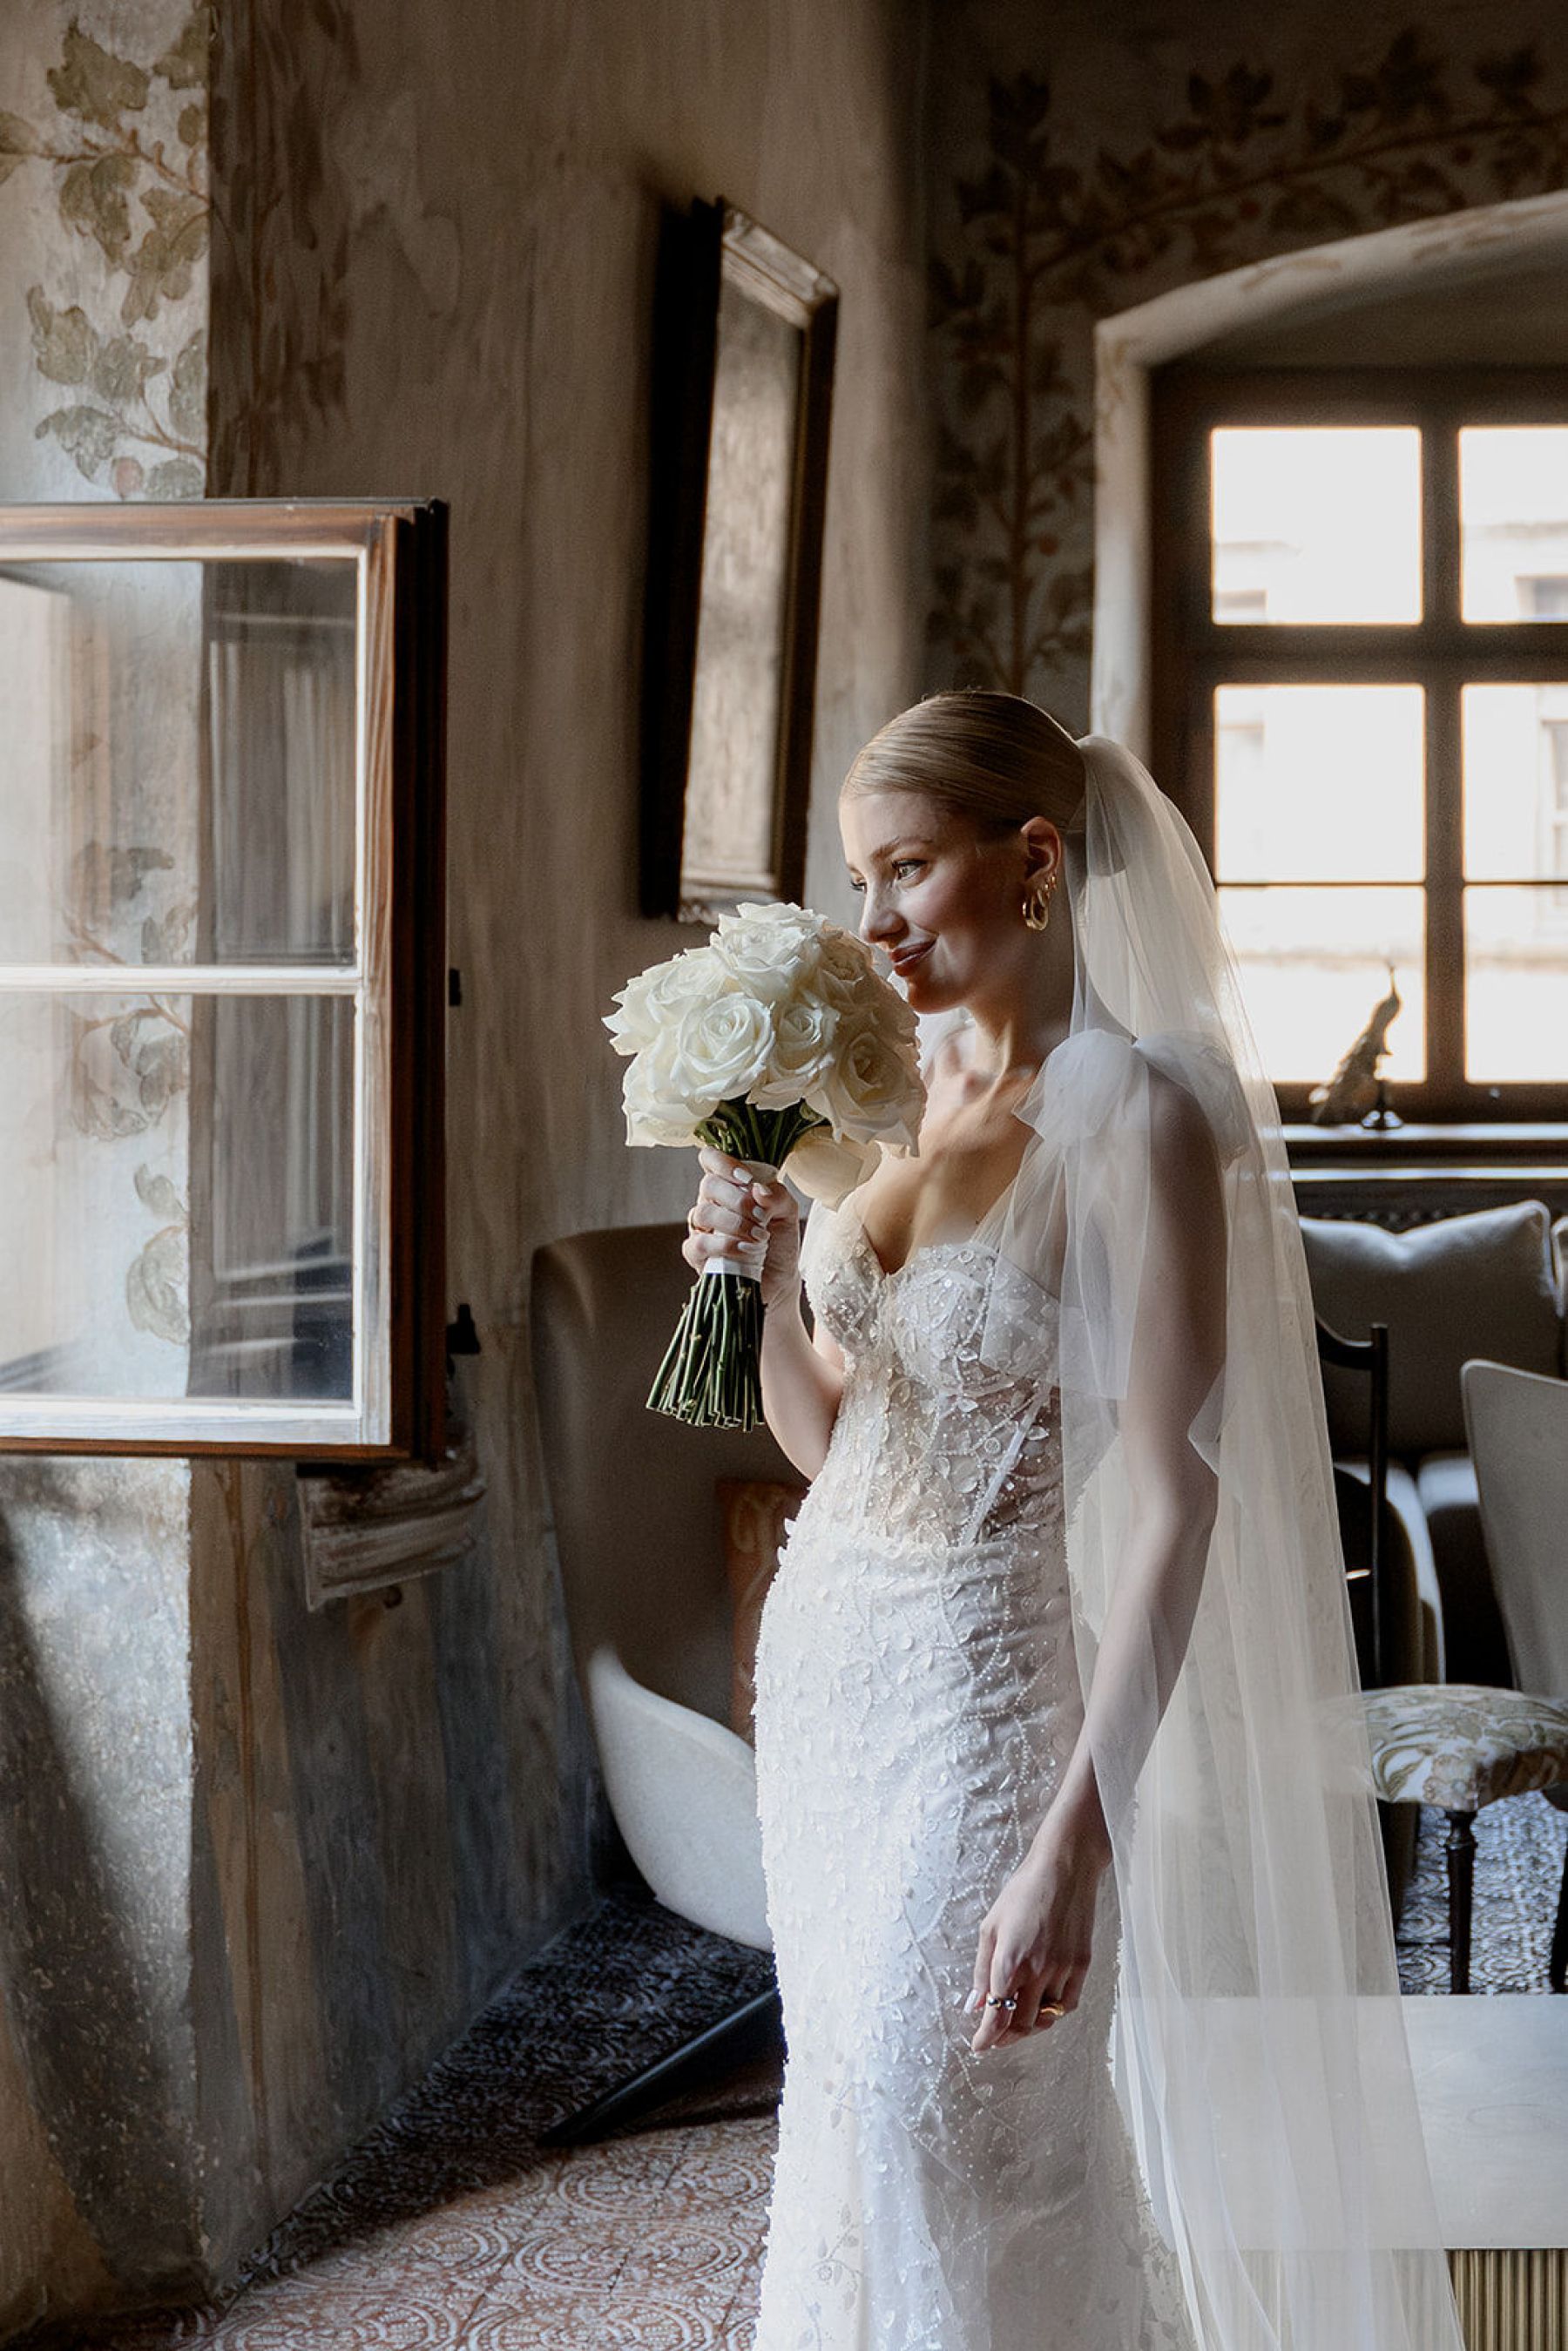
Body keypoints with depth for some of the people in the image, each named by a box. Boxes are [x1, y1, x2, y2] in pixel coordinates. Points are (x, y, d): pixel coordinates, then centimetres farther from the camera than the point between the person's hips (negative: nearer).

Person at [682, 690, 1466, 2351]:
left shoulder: (1136, 1113, -15)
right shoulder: (906, 1092, 8)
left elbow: (1174, 1506, -19)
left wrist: (1073, 1842, -24)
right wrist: (770, 1288, -6)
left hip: (978, 1699, -7)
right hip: (818, 1674, 7)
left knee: (960, 2198, 1)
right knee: (847, 2160, 16)